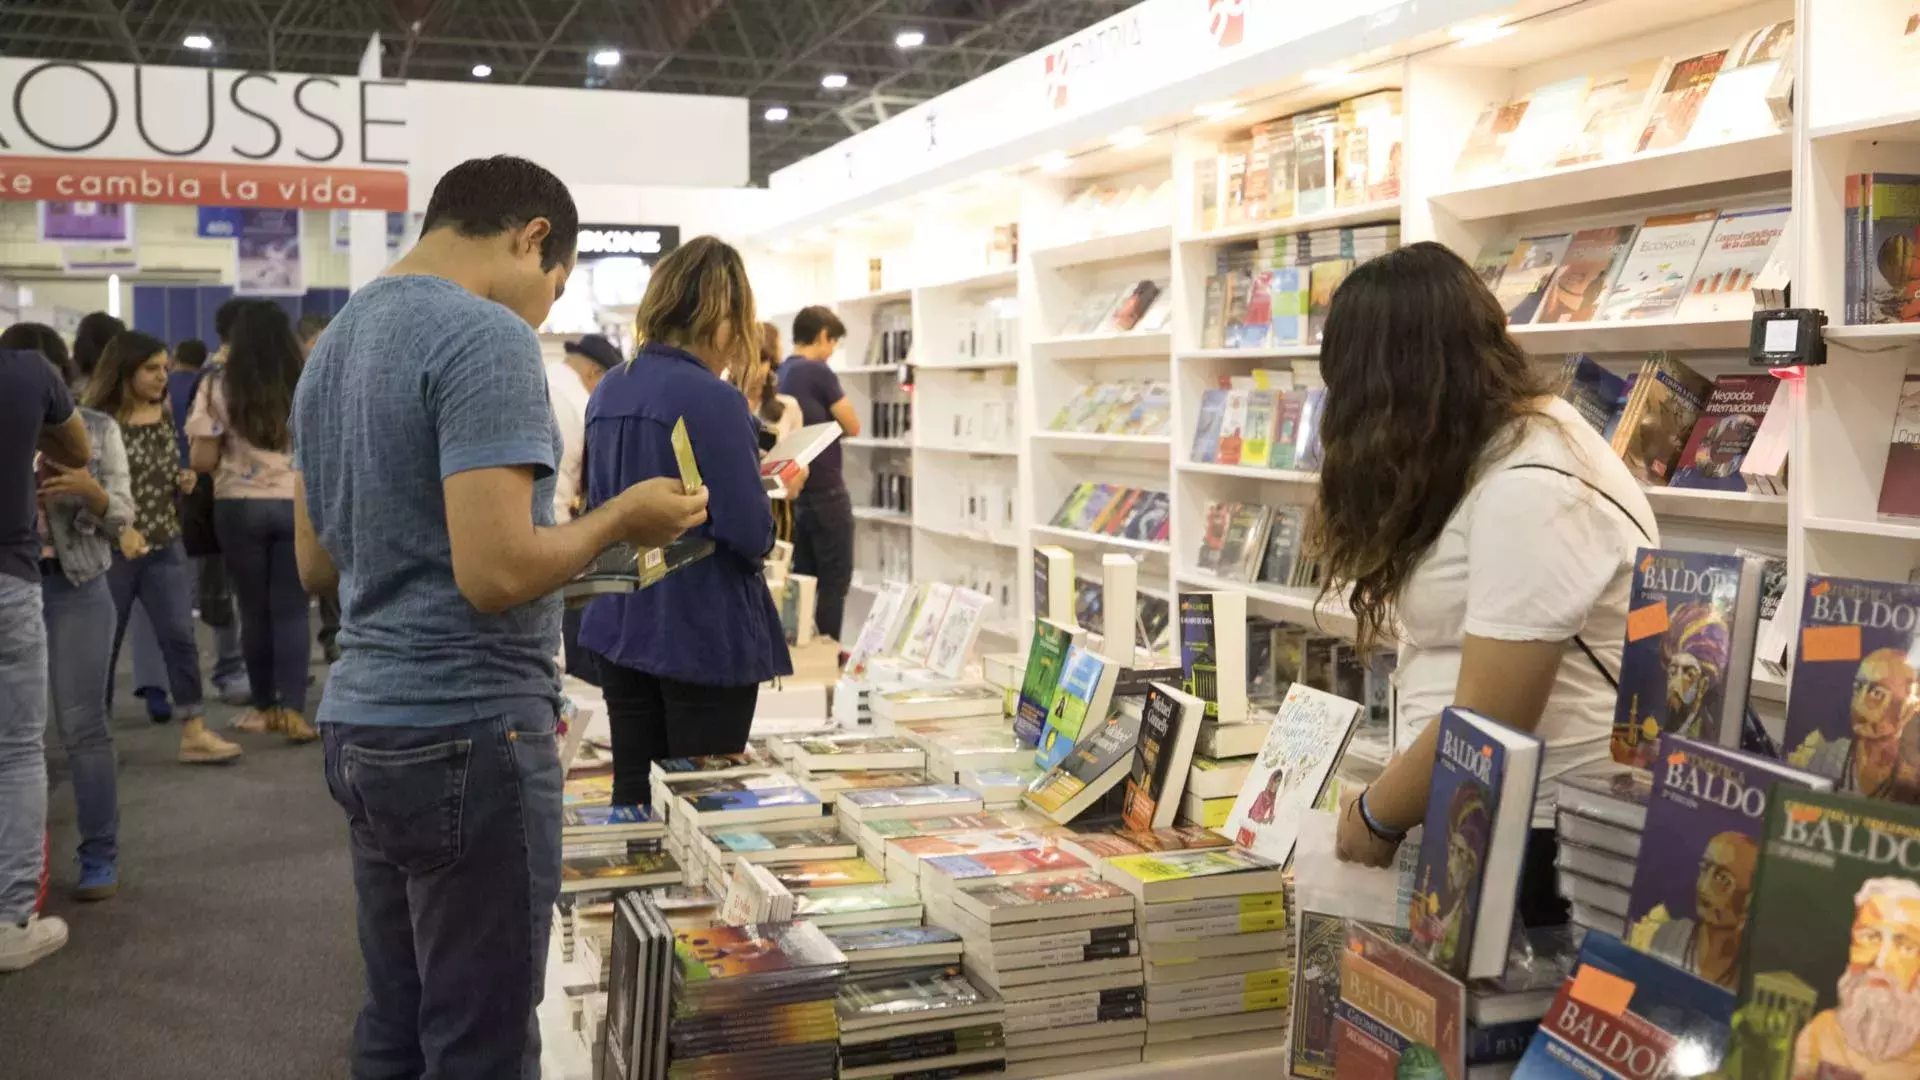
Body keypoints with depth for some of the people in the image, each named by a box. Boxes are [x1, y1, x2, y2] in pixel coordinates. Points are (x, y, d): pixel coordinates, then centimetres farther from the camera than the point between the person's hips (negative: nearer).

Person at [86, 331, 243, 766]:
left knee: (180, 636, -1)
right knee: (104, 642, 7)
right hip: (110, 550, -5)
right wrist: (120, 530, -24)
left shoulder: (165, 415, 7)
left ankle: (195, 733, 1)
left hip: (166, 546, 5)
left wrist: (184, 482, -1)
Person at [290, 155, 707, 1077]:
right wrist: (619, 519, -8)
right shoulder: (487, 339, -15)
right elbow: (497, 573, -23)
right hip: (466, 735, -9)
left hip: (361, 725, 9)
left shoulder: (332, 346, 14)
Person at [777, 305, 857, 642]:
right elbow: (853, 426, -8)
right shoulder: (819, 372, -14)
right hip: (826, 492, -8)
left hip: (796, 490, 8)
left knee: (802, 577, 12)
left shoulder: (782, 373, 9)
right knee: (835, 580, 0)